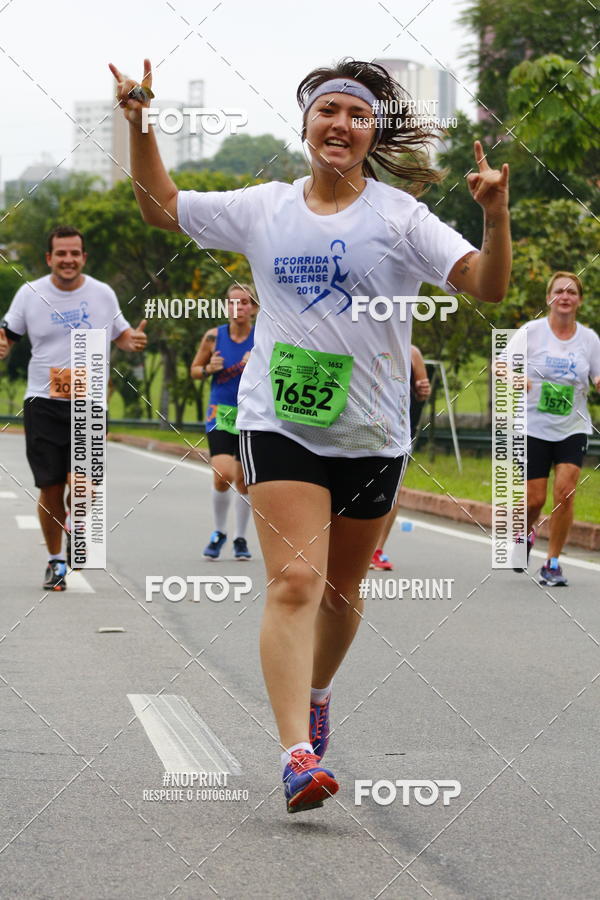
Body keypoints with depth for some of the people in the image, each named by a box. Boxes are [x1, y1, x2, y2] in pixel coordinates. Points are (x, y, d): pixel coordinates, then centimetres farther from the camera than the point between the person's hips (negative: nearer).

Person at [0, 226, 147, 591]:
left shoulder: (103, 294, 5)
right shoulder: (30, 294, 2)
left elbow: (121, 334, 20)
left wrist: (133, 341, -3)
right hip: (43, 404, 0)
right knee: (50, 489, 1)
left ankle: (74, 526, 16)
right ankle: (56, 560, 22)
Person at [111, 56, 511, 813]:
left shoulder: (399, 216, -1)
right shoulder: (264, 209, 7)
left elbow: (486, 286, -11)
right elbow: (162, 207, 20)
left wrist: (495, 218, -28)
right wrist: (140, 126, 8)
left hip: (370, 432, 1)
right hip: (278, 424, -1)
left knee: (340, 588, 15)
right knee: (294, 581, -17)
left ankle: (316, 693, 44)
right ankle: (297, 754, -24)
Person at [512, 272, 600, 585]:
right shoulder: (532, 331, -3)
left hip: (573, 429, 1)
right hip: (534, 427, -1)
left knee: (565, 492, -14)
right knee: (534, 499, -3)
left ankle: (552, 563, -1)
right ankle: (525, 533, 34)